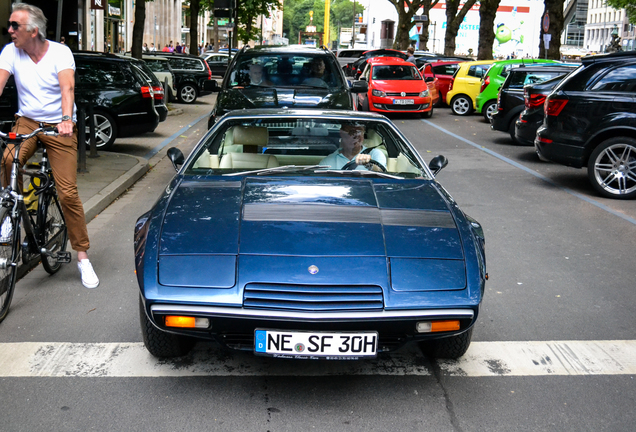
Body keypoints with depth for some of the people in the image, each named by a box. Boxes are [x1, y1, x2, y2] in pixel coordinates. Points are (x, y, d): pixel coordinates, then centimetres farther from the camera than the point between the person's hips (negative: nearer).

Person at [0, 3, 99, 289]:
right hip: (27, 122, 3)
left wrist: (66, 119, -43)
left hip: (59, 126, -2)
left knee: (68, 193, -7)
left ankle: (82, 257, 4)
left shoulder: (60, 52, -10)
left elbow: (67, 86, -25)